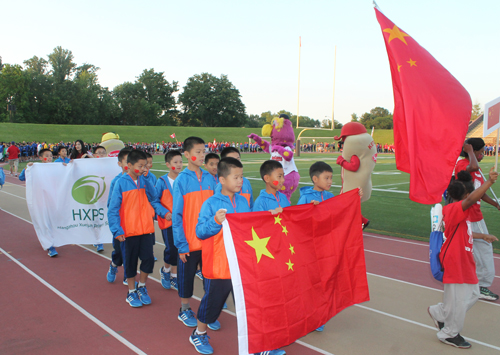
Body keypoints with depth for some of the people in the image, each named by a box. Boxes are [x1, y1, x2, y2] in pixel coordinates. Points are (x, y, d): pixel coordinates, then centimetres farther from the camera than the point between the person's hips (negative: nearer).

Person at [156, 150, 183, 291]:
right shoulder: (162, 181, -7)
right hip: (168, 221, -3)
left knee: (178, 248, 6)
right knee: (171, 248, -6)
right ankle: (165, 270, 23)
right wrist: (165, 213, -13)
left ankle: (173, 277, 22)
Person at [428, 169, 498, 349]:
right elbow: (471, 200, -40)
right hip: (455, 261, -11)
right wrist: (490, 182, -42)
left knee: (472, 294, 17)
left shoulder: (460, 212, 15)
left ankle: (439, 312, 32)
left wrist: (483, 236, 34)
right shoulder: (455, 209, -20)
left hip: (465, 261, 11)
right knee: (458, 299, 1)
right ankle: (449, 334, 19)